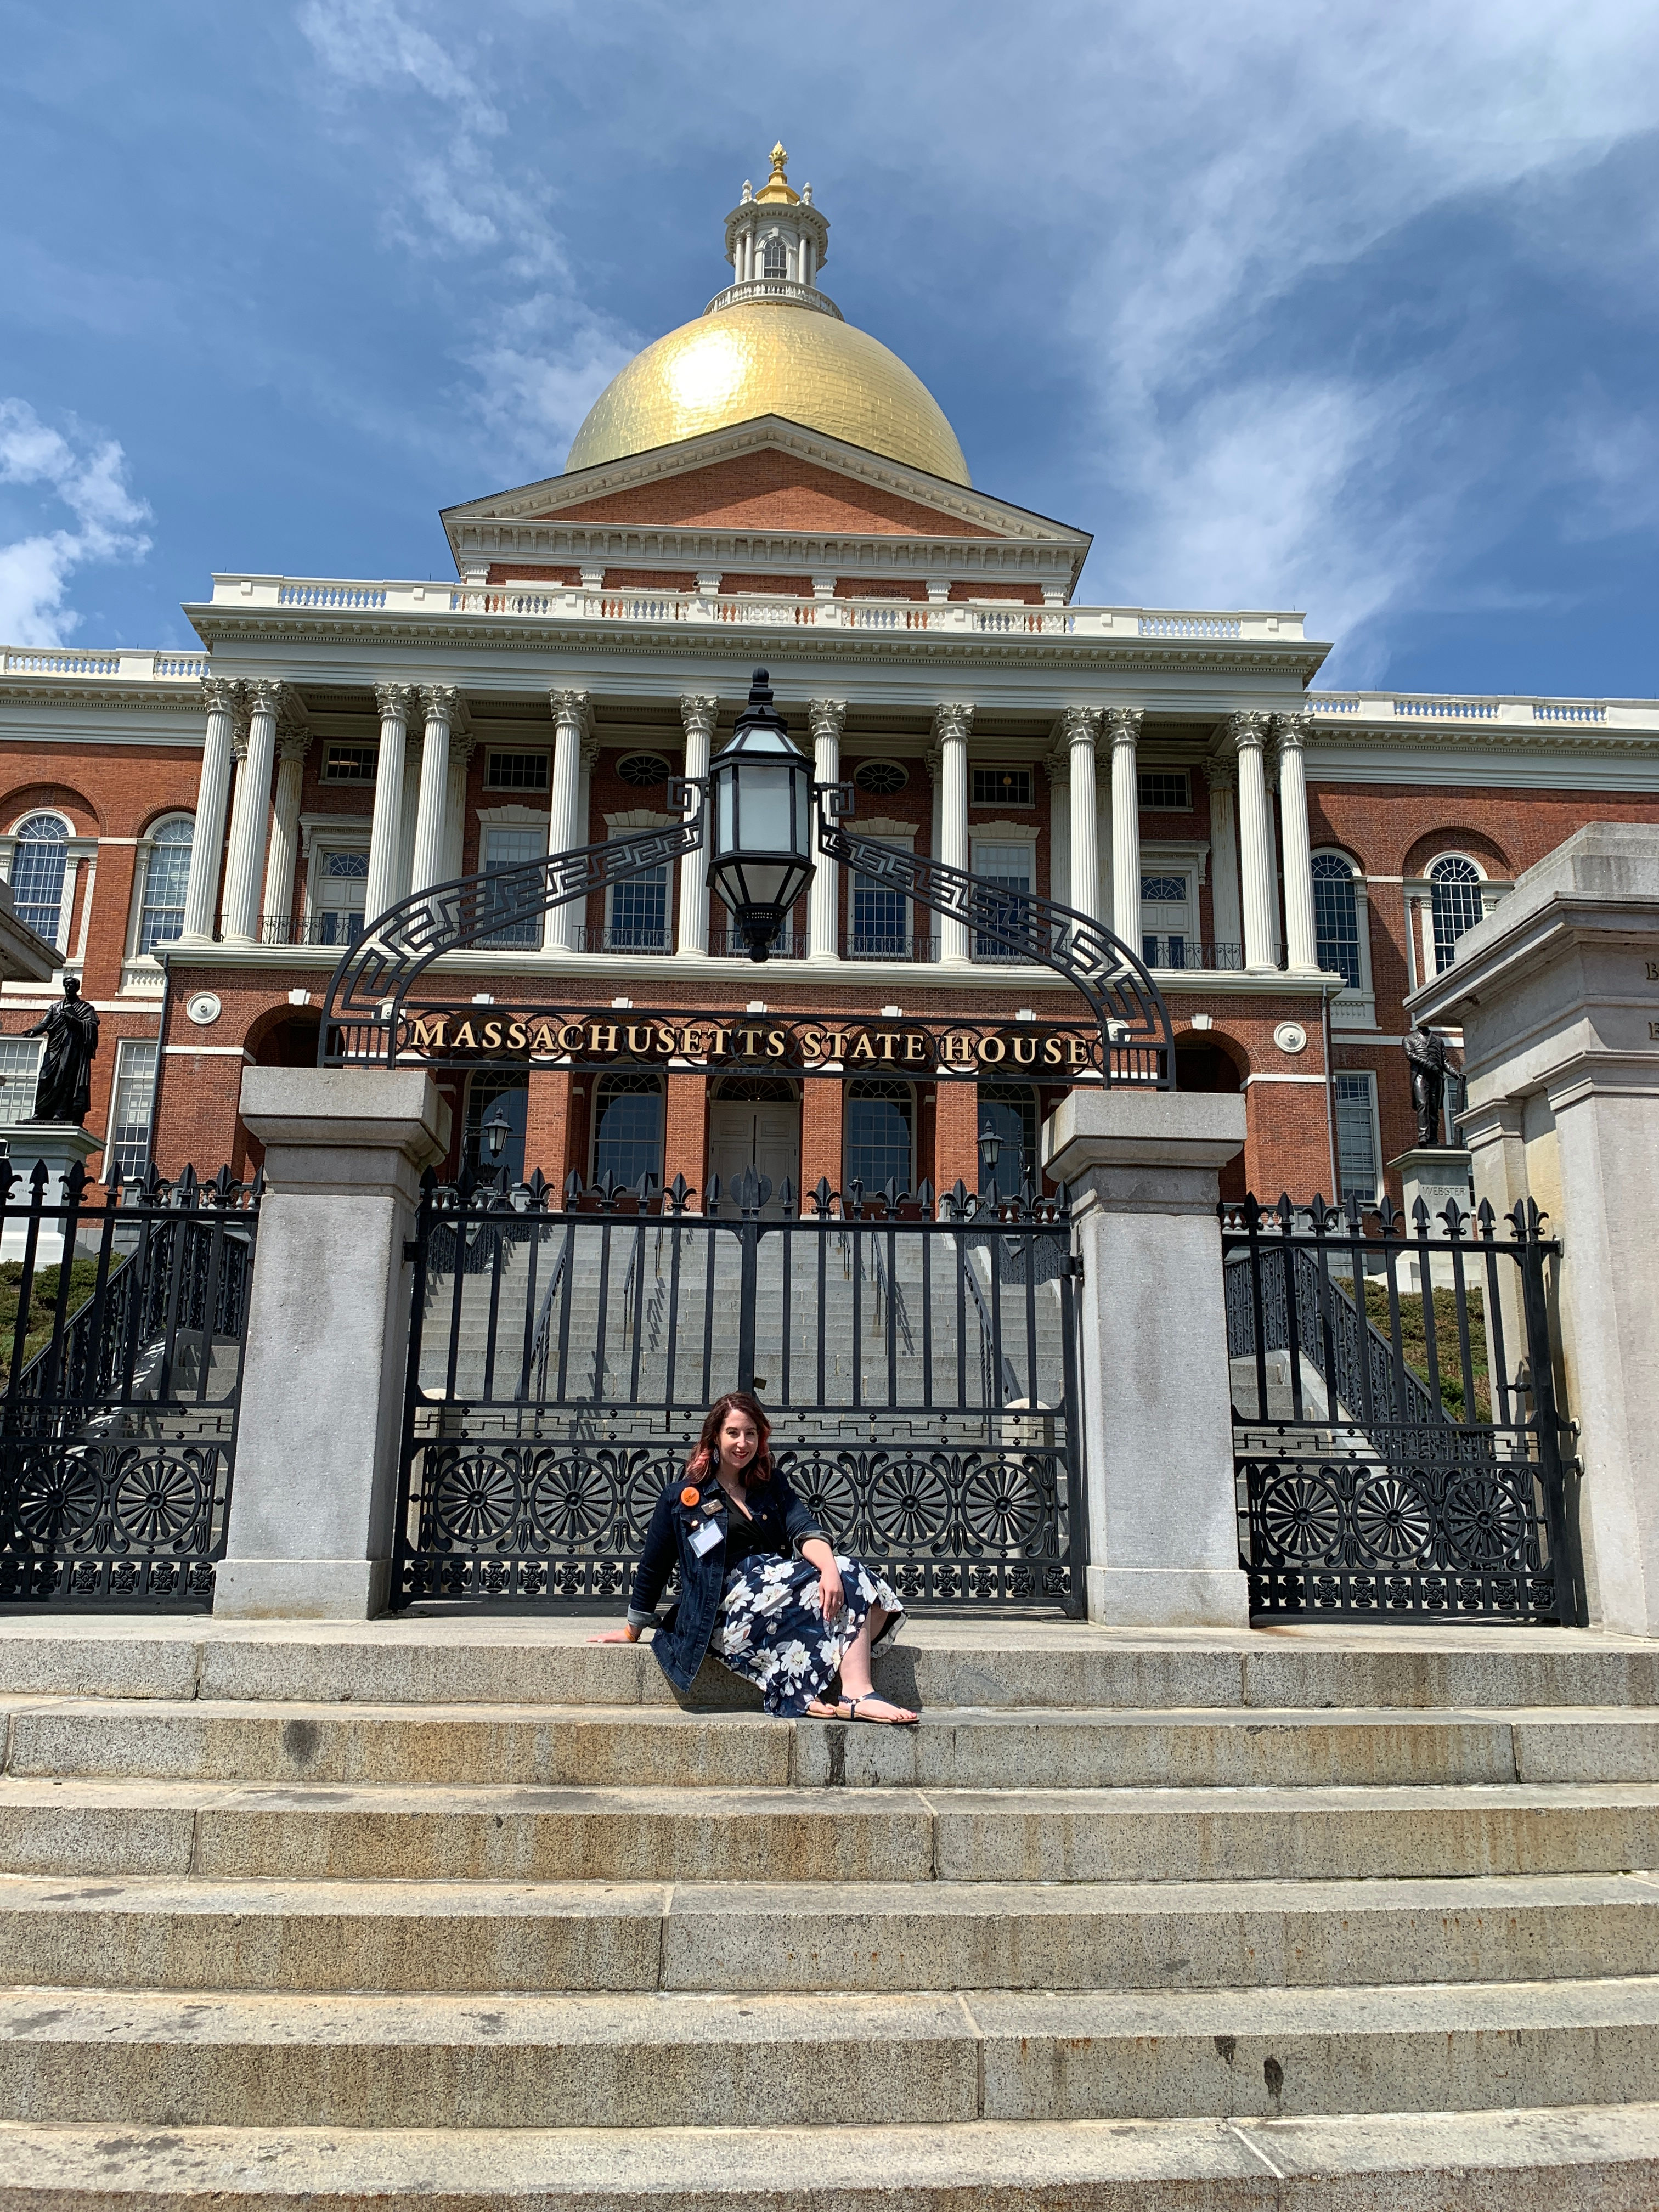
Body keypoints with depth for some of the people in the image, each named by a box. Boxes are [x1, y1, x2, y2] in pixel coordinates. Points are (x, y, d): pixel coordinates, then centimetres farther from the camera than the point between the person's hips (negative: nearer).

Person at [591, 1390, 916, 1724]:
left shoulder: (773, 1484, 19)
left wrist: (830, 1568, -20)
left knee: (848, 1575, -27)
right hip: (731, 1601, -5)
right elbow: (653, 1568, 13)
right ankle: (858, 1695, -37)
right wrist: (633, 1631, 18)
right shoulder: (682, 1497, 8)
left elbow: (804, 1531, 1)